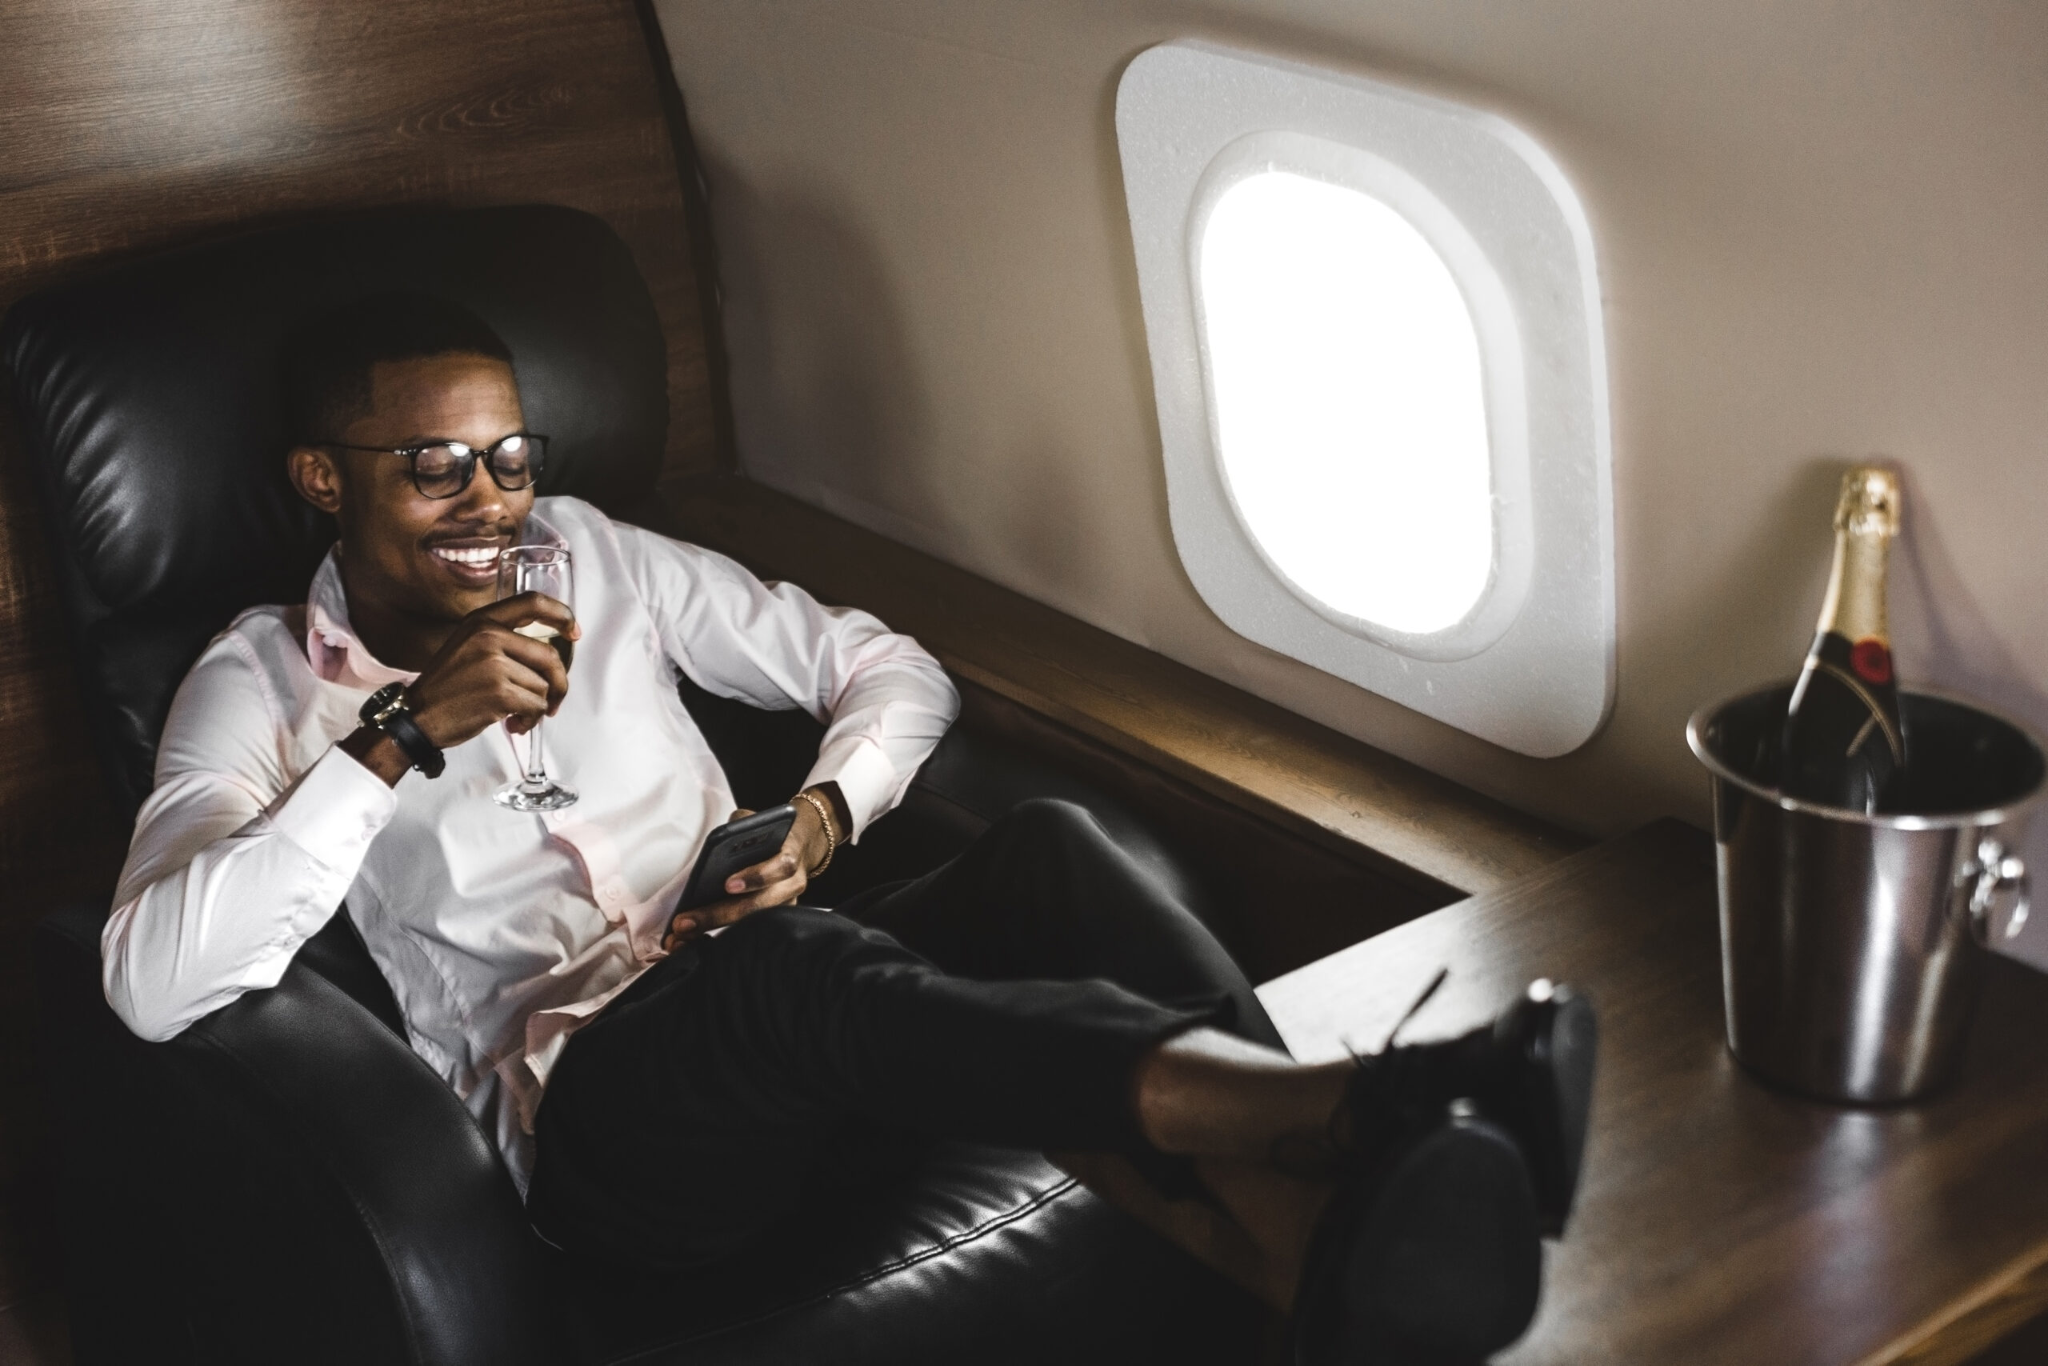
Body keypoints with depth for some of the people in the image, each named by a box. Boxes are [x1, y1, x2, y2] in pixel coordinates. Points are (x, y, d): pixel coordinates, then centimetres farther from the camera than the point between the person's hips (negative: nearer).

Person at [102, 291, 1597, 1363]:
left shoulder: (591, 555, 16)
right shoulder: (262, 682, 6)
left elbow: (895, 673, 18)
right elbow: (154, 981, -12)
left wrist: (827, 811, -5)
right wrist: (403, 738, -18)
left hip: (787, 1009, 5)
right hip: (593, 1104, -4)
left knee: (1049, 848, -26)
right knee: (784, 965, -39)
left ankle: (1324, 1242, -48)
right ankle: (1351, 1110, -55)